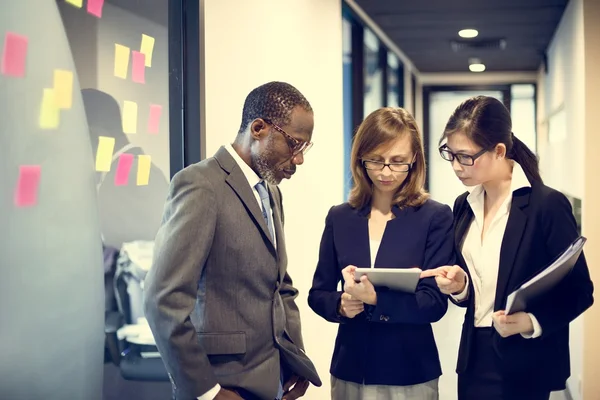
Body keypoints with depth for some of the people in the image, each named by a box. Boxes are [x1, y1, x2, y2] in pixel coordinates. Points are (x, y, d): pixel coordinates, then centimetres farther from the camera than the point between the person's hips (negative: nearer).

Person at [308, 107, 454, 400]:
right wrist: (341, 305, -15)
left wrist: (374, 299, -25)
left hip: (410, 372, -2)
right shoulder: (339, 218, 2)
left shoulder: (435, 217, -7)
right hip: (349, 369, 3)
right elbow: (318, 294, 6)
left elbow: (434, 303, -12)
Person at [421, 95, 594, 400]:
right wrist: (459, 285, -8)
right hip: (474, 356, 6)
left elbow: (579, 291, -10)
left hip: (524, 366, -5)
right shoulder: (464, 206, 6)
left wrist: (532, 322, -24)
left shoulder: (548, 204, -13)